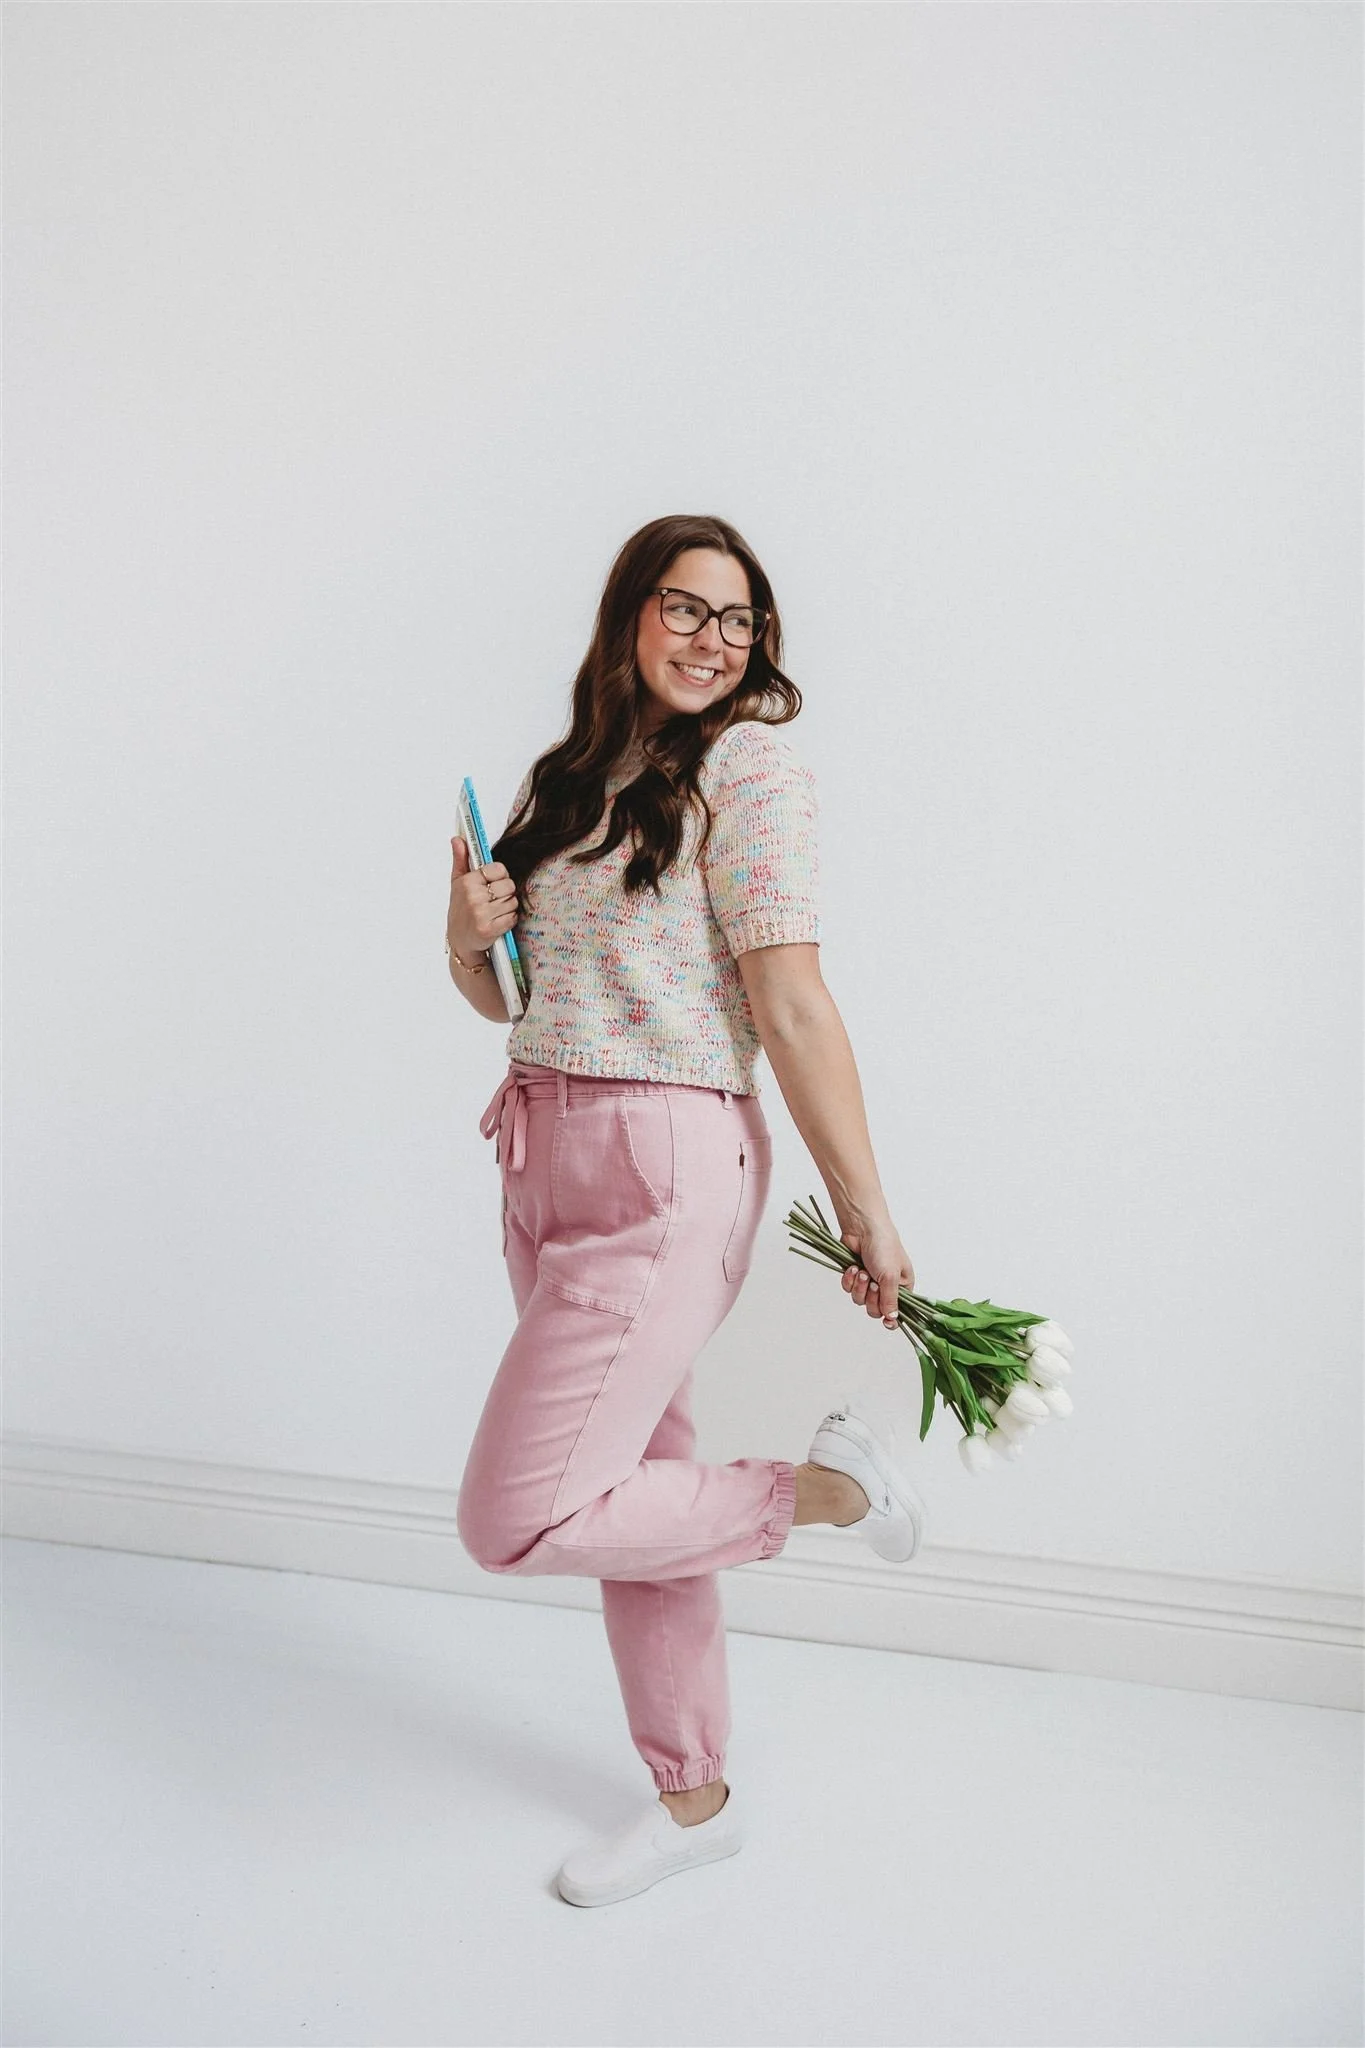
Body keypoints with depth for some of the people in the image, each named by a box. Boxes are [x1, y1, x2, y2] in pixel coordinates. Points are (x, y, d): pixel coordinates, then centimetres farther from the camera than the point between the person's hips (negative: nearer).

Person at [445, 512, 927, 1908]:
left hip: (665, 1173, -7)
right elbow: (498, 993, 17)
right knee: (636, 1489, 15)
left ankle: (825, 1482, 9)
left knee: (514, 1521, -8)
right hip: (544, 1163, 7)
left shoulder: (748, 770, -7)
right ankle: (695, 1801, 34)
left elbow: (795, 1009, -13)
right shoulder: (561, 780, 13)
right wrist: (469, 928, -5)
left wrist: (865, 1212, -13)